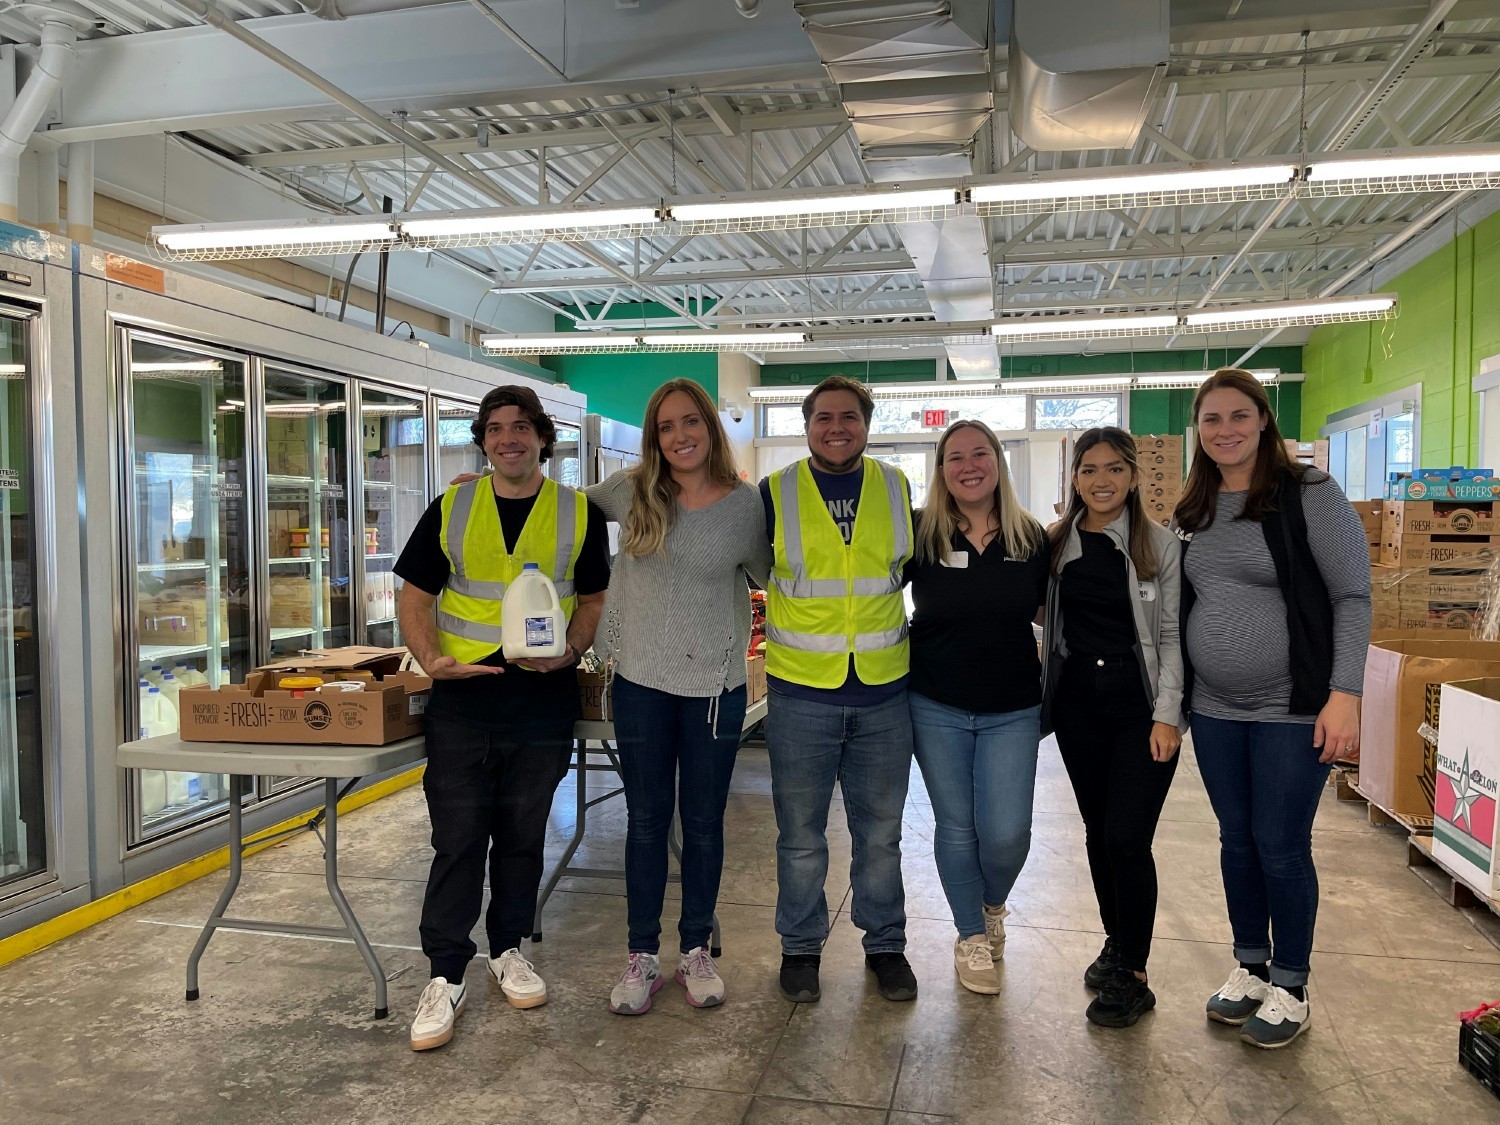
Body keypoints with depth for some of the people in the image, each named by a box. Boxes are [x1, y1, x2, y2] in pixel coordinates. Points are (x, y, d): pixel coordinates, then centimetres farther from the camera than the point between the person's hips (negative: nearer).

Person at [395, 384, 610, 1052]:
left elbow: (594, 599, 8)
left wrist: (569, 651, -12)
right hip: (461, 700, 0)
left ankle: (508, 949, 31)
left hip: (543, 702, 0)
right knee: (456, 840, 2)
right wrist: (430, 659, -13)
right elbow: (415, 597, 6)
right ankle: (446, 977, 13)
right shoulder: (451, 509, 4)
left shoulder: (579, 513, 3)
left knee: (522, 837, 13)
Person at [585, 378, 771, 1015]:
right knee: (646, 820, 11)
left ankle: (696, 950, 29)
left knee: (704, 822, 11)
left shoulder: (745, 504, -5)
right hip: (640, 681, 1)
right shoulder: (630, 492, 0)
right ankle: (642, 957, 25)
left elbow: (769, 577, 8)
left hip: (714, 684, -1)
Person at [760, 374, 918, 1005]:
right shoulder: (776, 493, -3)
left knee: (880, 832, 14)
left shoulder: (895, 488, 4)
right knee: (801, 835, 9)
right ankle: (801, 947, 29)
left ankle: (885, 944, 32)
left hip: (883, 692, 2)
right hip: (800, 691, -2)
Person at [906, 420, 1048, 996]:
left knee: (1006, 833, -3)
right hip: (936, 708, 0)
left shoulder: (1031, 538, -2)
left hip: (1012, 712, 1)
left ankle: (993, 907, 32)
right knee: (956, 826, 9)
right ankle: (971, 937, 30)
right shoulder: (920, 535, -7)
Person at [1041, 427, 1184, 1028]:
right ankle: (1116, 941, 32)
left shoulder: (1160, 545, -4)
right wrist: (1044, 699, 2)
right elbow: (1044, 618, 12)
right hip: (1077, 703, 4)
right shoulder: (1056, 544, 4)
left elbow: (1172, 636, -5)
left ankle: (1133, 975, 8)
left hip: (1140, 706, -3)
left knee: (1127, 837, -7)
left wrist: (1166, 714, -11)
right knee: (1097, 830, 12)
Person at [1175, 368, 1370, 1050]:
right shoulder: (1193, 512, 8)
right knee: (1237, 839, 14)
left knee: (1281, 846, 2)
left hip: (1291, 710, -5)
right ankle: (1249, 968, 31)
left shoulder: (1309, 495, -9)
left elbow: (1352, 597, -10)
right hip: (1214, 710, 5)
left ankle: (1290, 988, 21)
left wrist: (1345, 694, -18)